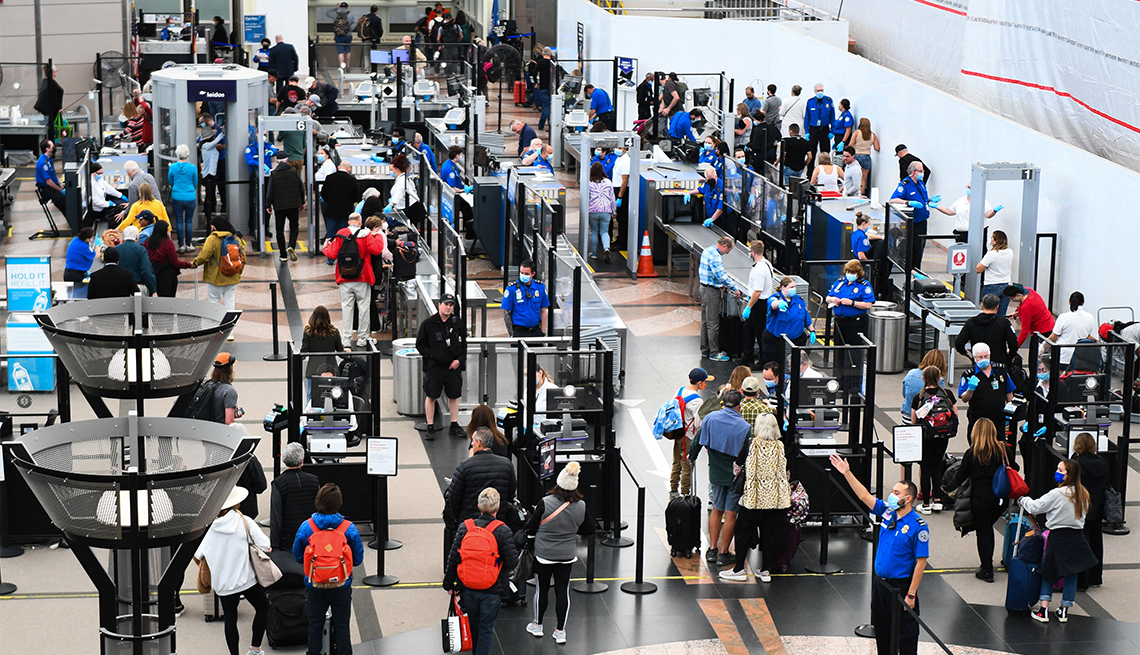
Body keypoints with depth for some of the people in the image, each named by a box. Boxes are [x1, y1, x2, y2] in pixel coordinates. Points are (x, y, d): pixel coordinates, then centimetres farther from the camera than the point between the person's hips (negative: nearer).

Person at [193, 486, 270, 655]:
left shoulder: (214, 528, -1)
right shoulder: (245, 522, -9)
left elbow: (197, 557, 2)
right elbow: (266, 547, -15)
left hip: (222, 583, 2)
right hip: (245, 579, -2)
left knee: (230, 619, 10)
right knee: (263, 607, 17)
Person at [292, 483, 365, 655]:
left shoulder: (305, 528, -13)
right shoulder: (349, 528, -15)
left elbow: (298, 556, -1)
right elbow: (358, 559, -6)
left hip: (315, 585, 1)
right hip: (342, 586, -1)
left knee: (315, 623, 18)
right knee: (342, 624, 14)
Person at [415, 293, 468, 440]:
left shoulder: (458, 323, 6)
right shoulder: (428, 323, -2)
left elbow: (464, 344, 12)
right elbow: (419, 344, 2)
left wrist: (459, 360, -1)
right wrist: (432, 356, -9)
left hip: (453, 366, 3)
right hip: (434, 366, -3)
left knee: (454, 395, 8)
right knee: (431, 396, -1)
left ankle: (454, 426, 18)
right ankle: (430, 428, 7)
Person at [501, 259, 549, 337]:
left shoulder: (540, 287, 3)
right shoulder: (512, 288, -7)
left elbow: (543, 311, 10)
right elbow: (506, 312, -3)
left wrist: (543, 331, 6)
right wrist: (511, 333, -5)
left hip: (536, 331, 3)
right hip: (519, 331, -3)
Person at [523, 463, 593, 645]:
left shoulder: (546, 503, -20)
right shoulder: (581, 507, -11)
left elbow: (530, 529, -11)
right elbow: (588, 530, 4)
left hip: (543, 554, -2)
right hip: (567, 555, 2)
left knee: (542, 588, 13)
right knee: (562, 590, 10)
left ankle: (537, 625, 29)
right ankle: (560, 631, 16)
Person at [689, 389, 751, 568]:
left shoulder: (710, 418, -7)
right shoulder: (745, 427, -16)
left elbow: (698, 440, 2)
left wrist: (691, 457, 19)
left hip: (716, 473, 3)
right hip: (735, 476, -3)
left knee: (716, 511, 18)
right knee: (730, 515, 5)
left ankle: (712, 549, 21)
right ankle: (723, 554, 11)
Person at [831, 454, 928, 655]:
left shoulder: (918, 526, -17)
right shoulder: (887, 512, 2)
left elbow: (921, 562, -17)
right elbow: (864, 496, 9)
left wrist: (911, 595, -18)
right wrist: (847, 473, 1)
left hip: (901, 586, -7)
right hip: (881, 584, 7)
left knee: (906, 634, 0)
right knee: (882, 631, 17)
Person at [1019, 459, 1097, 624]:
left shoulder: (1057, 494, -16)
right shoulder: (1083, 494, 4)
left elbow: (1035, 507, -11)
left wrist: (1023, 499, 9)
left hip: (1059, 538, -5)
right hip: (1077, 539, 5)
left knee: (1048, 573, 8)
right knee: (1071, 574, 12)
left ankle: (1043, 610, 5)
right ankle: (1064, 611, 17)